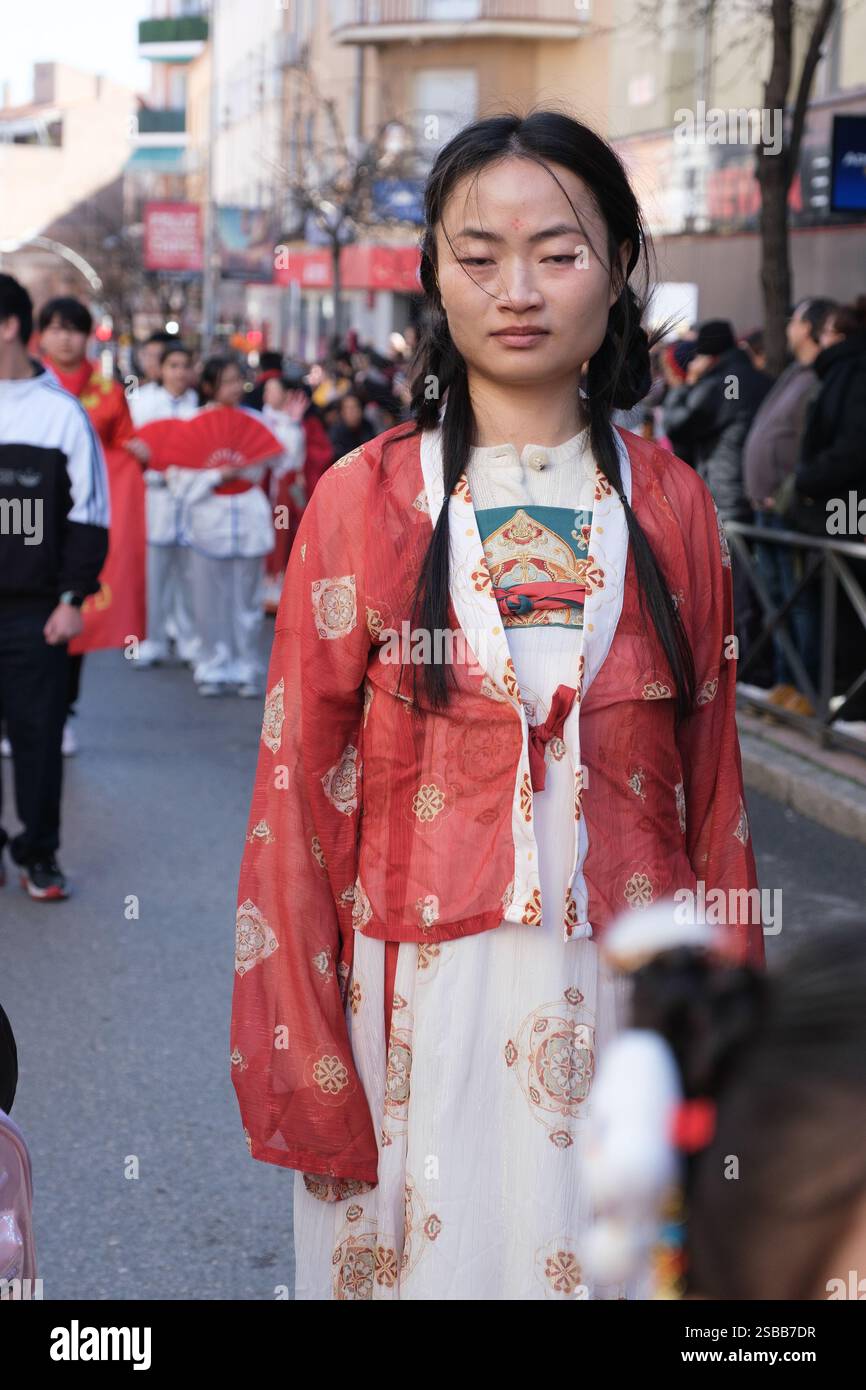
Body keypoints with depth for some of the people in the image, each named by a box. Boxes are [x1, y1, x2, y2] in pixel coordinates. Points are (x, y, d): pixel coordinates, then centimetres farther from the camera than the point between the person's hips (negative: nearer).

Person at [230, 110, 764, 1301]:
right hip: (419, 1001, -1)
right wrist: (301, 1065, -5)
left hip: (628, 1002, 2)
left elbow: (713, 790, 7)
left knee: (617, 1262, 10)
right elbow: (297, 794, -1)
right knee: (427, 1258, 8)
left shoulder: (672, 507, 4)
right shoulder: (366, 500, -2)